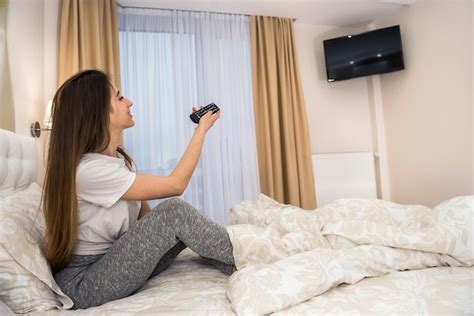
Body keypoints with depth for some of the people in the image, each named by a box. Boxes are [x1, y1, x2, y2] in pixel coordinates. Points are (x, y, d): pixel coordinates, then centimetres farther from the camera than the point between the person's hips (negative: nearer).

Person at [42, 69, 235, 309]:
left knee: (184, 225, -8)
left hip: (116, 260, 8)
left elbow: (145, 214, 3)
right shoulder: (88, 169, -26)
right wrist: (201, 129, -11)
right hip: (84, 282, -8)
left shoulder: (120, 157, 3)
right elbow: (176, 184, -21)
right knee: (174, 212, -23)